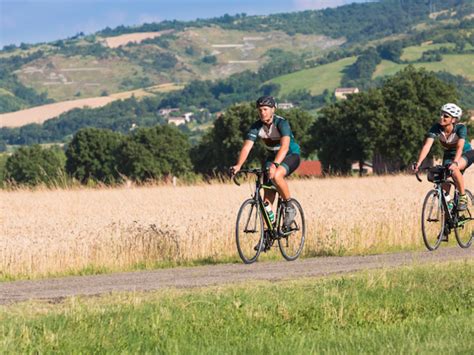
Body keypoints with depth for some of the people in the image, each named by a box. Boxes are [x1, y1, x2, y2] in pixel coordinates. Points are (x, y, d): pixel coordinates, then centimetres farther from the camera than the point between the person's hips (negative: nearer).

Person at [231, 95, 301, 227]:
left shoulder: (281, 123, -26)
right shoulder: (256, 126, -13)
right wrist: (238, 165, -39)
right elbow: (246, 147, -22)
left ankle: (289, 207, -18)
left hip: (291, 156, -5)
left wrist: (275, 165, -56)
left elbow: (285, 146, -40)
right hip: (273, 156, 5)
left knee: (276, 176, -37)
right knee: (267, 199, -4)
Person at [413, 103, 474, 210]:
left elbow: (460, 147, -43)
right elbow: (427, 145, -32)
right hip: (449, 155, 4)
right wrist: (418, 163, -46)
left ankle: (463, 197, -20)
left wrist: (455, 162, -61)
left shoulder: (460, 128, -30)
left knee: (454, 169, -35)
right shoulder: (436, 128, -23)